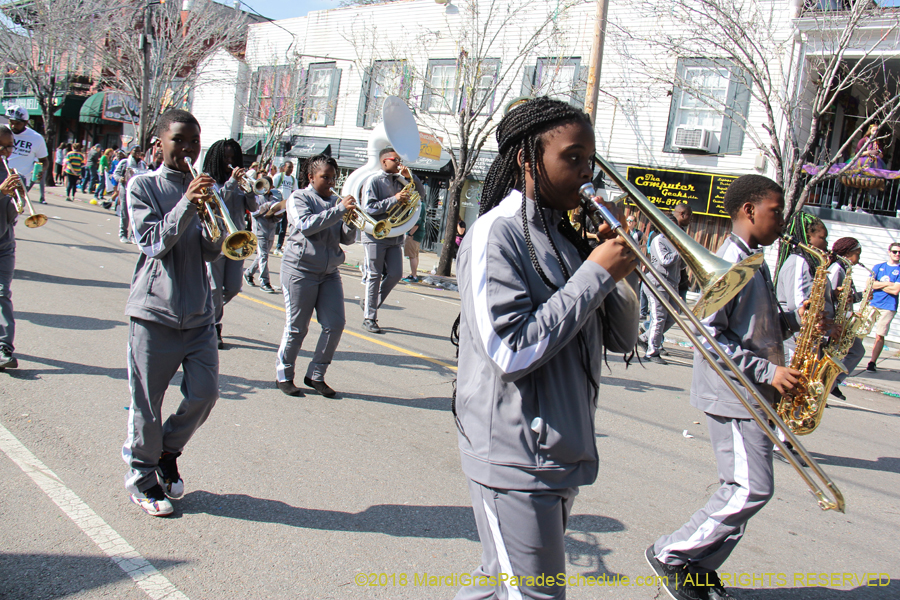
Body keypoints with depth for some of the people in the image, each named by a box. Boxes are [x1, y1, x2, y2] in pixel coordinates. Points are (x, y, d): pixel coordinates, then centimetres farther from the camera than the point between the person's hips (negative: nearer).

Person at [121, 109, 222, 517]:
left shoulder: (204, 187, 11)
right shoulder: (143, 186, -1)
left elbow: (211, 252, 5)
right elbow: (153, 242, -12)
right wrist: (187, 205, -22)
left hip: (198, 311, 4)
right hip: (154, 310, -4)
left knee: (204, 393, 1)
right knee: (146, 402, 3)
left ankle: (168, 453, 28)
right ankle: (142, 477, 23)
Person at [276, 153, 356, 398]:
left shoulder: (336, 200, 13)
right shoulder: (299, 198, -1)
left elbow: (347, 239, 10)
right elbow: (306, 225, -22)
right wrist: (340, 210, -24)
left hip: (329, 272, 5)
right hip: (300, 270, -5)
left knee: (335, 324, -2)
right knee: (296, 328, -1)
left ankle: (316, 375, 12)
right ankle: (283, 376, 16)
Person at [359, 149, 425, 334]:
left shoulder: (400, 180, 12)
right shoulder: (374, 181, -6)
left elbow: (421, 193, 15)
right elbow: (368, 207, -16)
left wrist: (410, 177, 0)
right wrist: (395, 199, -19)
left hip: (395, 236, 6)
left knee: (395, 274, 2)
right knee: (374, 277, -1)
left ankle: (369, 303, 22)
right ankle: (369, 318, 7)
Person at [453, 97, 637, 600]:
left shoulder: (565, 236, 10)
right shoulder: (496, 235, -14)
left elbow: (623, 336, 14)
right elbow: (512, 352, -24)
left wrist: (617, 273, -5)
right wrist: (594, 274, -18)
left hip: (563, 455, 8)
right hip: (515, 461, -8)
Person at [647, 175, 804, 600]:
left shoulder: (752, 262, 15)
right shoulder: (731, 263, -16)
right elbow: (707, 334, -22)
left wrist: (793, 319, 4)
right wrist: (768, 371, -21)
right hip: (733, 394, -10)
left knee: (742, 488, 12)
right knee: (752, 490, -7)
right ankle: (669, 555, 5)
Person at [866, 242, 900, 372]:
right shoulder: (878, 267, 12)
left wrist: (878, 285, -3)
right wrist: (887, 284, -7)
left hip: (888, 307, -2)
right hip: (871, 304, 2)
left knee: (880, 336, -3)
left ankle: (872, 363, 2)